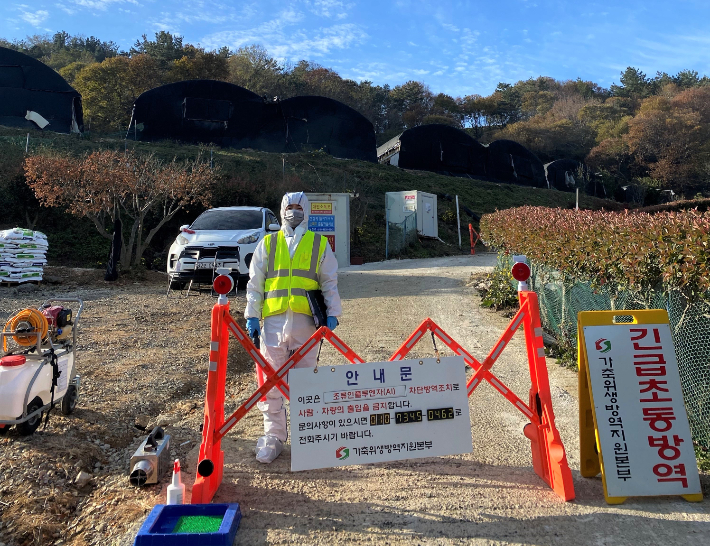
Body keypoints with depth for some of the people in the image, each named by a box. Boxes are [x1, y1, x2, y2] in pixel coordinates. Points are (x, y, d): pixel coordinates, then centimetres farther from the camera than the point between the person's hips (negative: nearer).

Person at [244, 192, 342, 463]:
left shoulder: (319, 244, 11)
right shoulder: (267, 244, 13)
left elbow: (330, 283, 11)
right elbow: (255, 283, 11)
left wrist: (332, 313, 1)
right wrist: (251, 315, 4)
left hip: (306, 321, 0)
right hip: (274, 321, 1)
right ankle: (273, 435, 17)